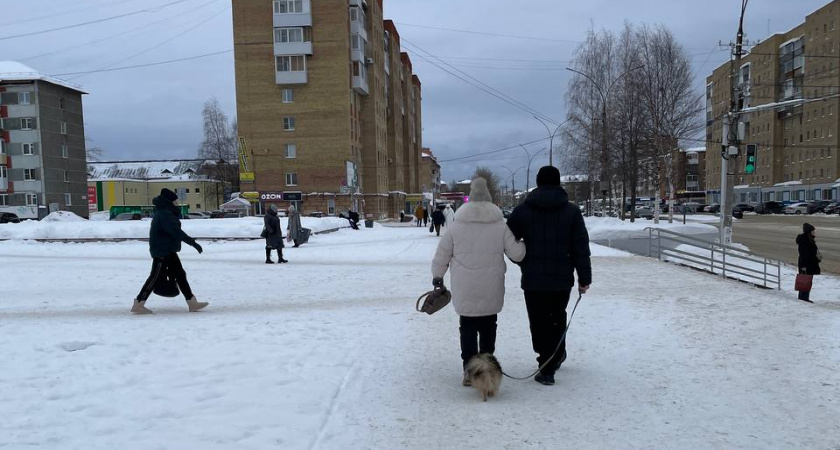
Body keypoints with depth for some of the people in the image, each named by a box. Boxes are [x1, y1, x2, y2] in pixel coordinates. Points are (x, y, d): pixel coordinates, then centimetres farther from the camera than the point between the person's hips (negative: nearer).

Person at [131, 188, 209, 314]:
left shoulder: (164, 213, 15)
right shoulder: (165, 214, -17)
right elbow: (176, 231, -26)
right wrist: (193, 242, -27)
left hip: (168, 251, 11)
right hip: (163, 251, -11)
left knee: (180, 275, 10)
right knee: (155, 276, -5)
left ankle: (192, 303, 12)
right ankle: (138, 304, 2)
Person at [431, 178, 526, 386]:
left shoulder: (457, 226, -1)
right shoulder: (500, 226, -2)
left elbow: (442, 253, 4)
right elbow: (516, 253, 1)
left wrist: (437, 275, 17)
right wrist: (524, 245, 23)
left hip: (465, 290, 0)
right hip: (491, 290, 0)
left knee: (467, 327, 9)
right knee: (488, 327, 14)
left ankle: (469, 369, 3)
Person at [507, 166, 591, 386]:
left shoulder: (522, 210, -2)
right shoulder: (571, 211, -1)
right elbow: (581, 248, -2)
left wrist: (524, 263, 21)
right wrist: (584, 278, 5)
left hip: (533, 279, -1)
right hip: (562, 279, 2)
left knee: (540, 322, 5)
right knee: (558, 318, 21)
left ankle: (547, 369, 6)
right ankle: (557, 356, 34)